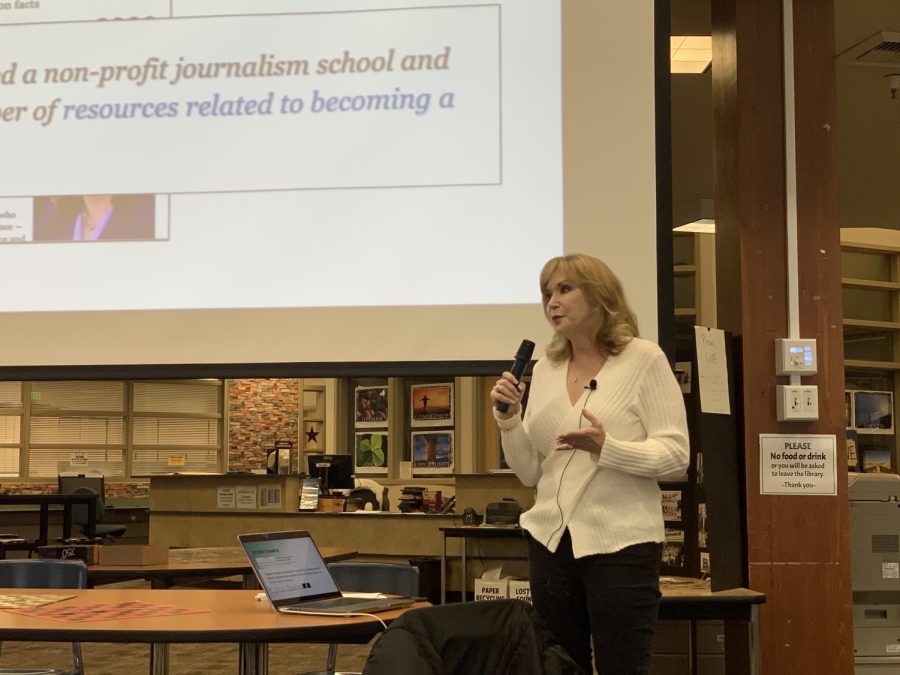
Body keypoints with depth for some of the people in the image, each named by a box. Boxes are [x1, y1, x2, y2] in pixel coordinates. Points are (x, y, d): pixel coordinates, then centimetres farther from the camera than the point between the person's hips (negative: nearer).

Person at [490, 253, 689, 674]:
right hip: (551, 541, 5)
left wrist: (606, 447, -24)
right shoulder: (544, 369, 11)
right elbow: (530, 473, 11)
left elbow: (675, 454, -10)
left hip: (620, 544, -5)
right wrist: (509, 419, -5)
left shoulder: (643, 359, -3)